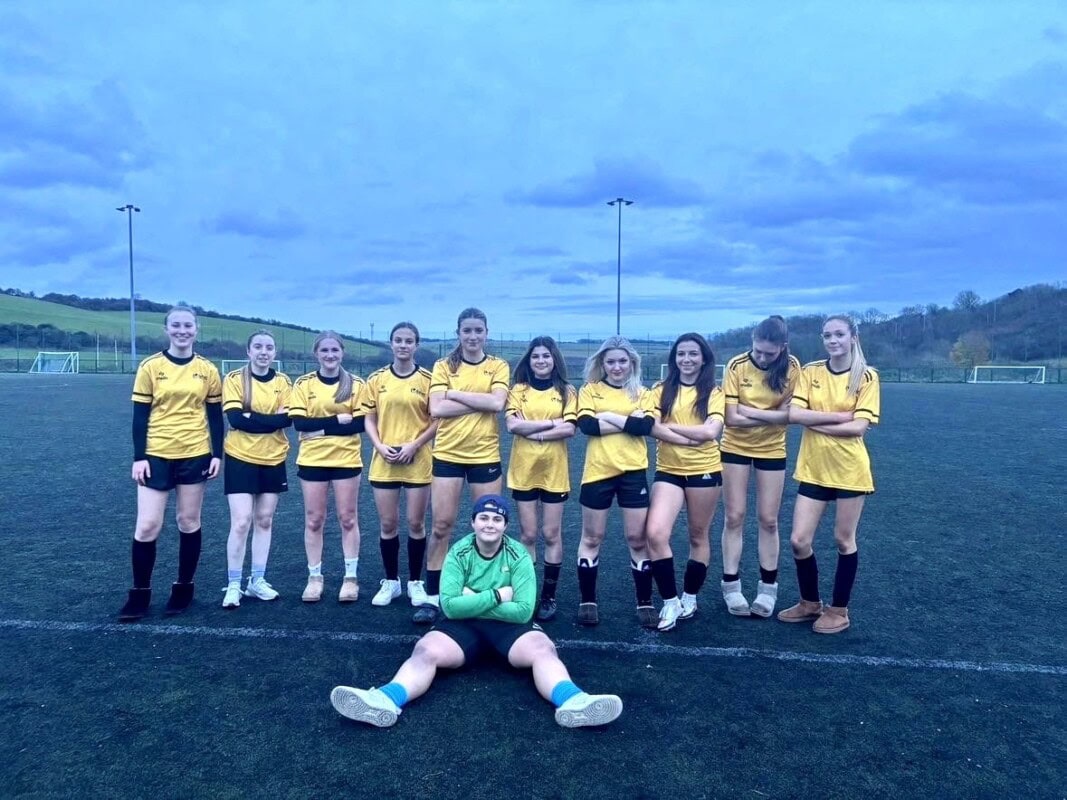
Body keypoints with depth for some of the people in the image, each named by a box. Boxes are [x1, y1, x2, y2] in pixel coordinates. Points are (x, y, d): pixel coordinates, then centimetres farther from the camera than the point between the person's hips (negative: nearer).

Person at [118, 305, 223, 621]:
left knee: (189, 522, 9)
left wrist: (217, 454, 0)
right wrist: (138, 458, -6)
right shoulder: (150, 367, -2)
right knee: (147, 526, -3)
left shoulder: (208, 370, 2)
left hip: (195, 455, 1)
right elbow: (140, 416, -1)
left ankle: (183, 588, 23)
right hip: (157, 455, -1)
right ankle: (140, 593, 13)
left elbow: (215, 417, 6)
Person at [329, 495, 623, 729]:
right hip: (464, 625, 1)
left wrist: (474, 600, -14)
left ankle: (572, 702, -52)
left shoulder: (518, 556, -6)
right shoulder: (458, 553, -4)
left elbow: (523, 611, -14)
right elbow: (450, 606, -14)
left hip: (509, 624, 0)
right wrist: (496, 595, -17)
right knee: (426, 650, -27)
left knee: (543, 649, -30)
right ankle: (386, 701, -49)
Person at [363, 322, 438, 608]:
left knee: (416, 523, 5)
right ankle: (391, 581, 23)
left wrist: (414, 445, -13)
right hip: (384, 463, 2)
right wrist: (380, 446, -10)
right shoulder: (376, 379, 4)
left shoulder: (428, 379, -2)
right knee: (388, 524, 7)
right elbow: (370, 420, 6)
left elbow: (437, 421, -2)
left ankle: (415, 582, 20)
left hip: (418, 462, -1)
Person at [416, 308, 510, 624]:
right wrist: (481, 402, -13)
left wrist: (454, 394, -12)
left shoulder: (498, 366, 3)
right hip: (447, 455, 0)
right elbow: (436, 409, -11)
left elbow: (497, 402, -15)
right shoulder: (443, 366, 2)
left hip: (485, 456, 0)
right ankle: (432, 595, 14)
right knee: (441, 525, 3)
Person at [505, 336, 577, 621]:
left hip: (554, 471, 0)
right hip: (523, 470, 0)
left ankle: (548, 596, 15)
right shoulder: (518, 390, 4)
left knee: (551, 535, 5)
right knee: (528, 535, 6)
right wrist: (551, 422, -13)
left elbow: (569, 429, -10)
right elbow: (512, 424, -11)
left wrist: (533, 432, -14)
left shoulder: (566, 391, 3)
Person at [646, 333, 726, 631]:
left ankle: (689, 597, 31)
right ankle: (670, 601, 0)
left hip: (704, 471, 0)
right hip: (668, 471, 1)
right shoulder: (661, 390, 5)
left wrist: (670, 426, -9)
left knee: (698, 537, 11)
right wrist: (692, 436, -17)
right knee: (655, 534, -16)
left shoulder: (713, 392, 2)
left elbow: (711, 431, -13)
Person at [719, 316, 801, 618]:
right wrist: (772, 416, -19)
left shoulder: (791, 367, -12)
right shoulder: (737, 366, -16)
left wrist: (749, 411, -22)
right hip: (735, 448, -1)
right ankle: (731, 586, 13)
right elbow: (731, 418, -20)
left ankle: (768, 587, 18)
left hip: (772, 450, 1)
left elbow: (790, 414, -18)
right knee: (734, 517, 3)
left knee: (768, 520, 6)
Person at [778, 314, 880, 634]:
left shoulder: (866, 377, -6)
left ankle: (839, 610, 26)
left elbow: (859, 427, -15)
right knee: (799, 541, 3)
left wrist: (816, 423, -13)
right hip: (813, 469, 3)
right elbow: (794, 414, -11)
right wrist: (839, 416, -15)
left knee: (844, 541, 9)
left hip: (850, 470, -3)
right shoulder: (810, 371, 1)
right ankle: (810, 603, 26)